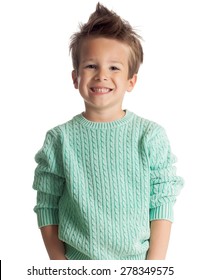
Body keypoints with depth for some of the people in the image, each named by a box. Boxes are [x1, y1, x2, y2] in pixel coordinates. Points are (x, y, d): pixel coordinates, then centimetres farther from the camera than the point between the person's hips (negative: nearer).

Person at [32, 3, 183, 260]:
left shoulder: (150, 136, -7)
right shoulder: (59, 139, -5)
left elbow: (162, 202, -5)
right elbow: (47, 205, -1)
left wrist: (155, 262, -9)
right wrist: (58, 262, -5)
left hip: (137, 262, 0)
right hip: (76, 262, 0)